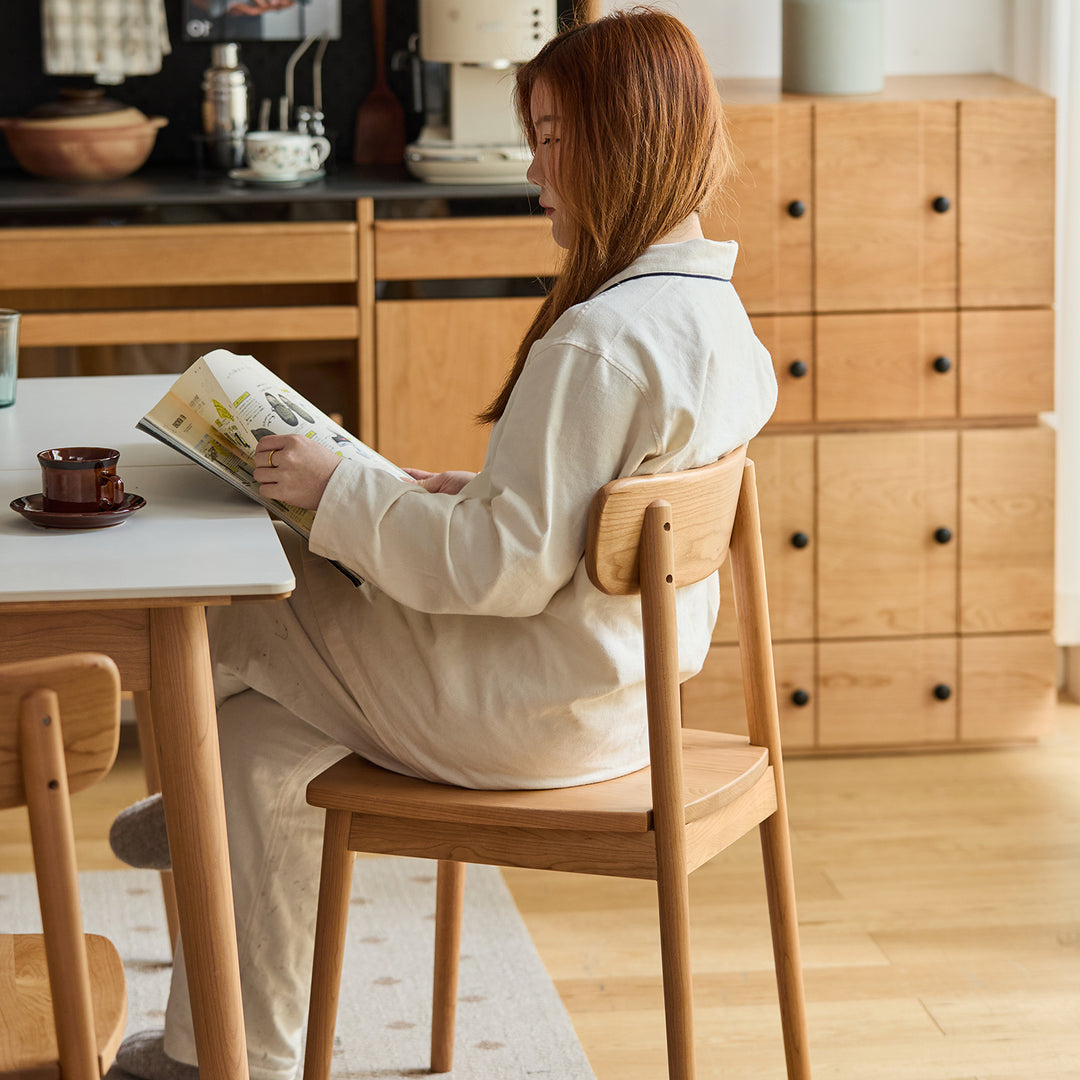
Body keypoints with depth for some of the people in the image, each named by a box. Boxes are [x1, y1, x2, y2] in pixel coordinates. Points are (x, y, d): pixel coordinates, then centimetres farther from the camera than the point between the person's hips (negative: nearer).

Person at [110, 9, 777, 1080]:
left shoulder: (599, 341, -27)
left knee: (228, 631, 8)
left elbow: (507, 569, -26)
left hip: (534, 710, -9)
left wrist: (339, 491, -16)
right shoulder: (711, 310, 5)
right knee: (256, 735, 15)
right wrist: (458, 494, 11)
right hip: (626, 685, 9)